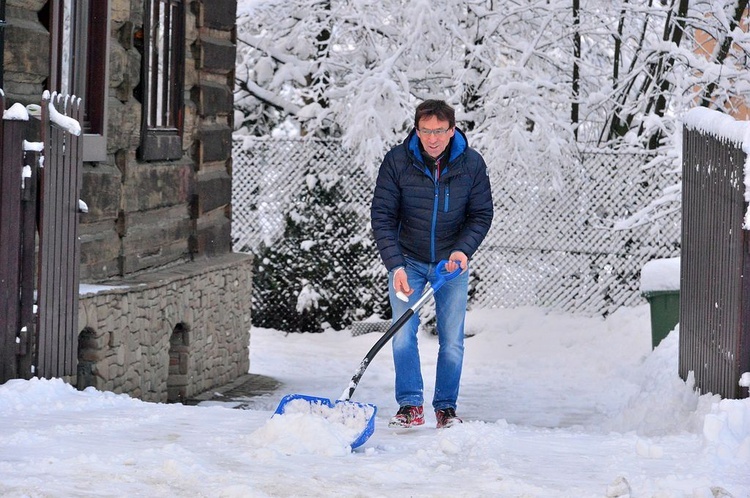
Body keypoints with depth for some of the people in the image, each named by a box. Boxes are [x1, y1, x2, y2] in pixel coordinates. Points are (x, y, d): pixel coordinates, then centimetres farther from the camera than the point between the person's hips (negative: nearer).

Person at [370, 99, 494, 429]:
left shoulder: (472, 164, -12)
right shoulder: (397, 161, -15)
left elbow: (481, 214, -3)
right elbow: (382, 215, -12)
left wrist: (463, 249, -21)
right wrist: (395, 265, -22)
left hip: (452, 263, 1)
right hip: (407, 261, -1)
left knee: (452, 340, 2)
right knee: (403, 334, -8)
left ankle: (446, 407, 13)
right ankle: (410, 405, 0)